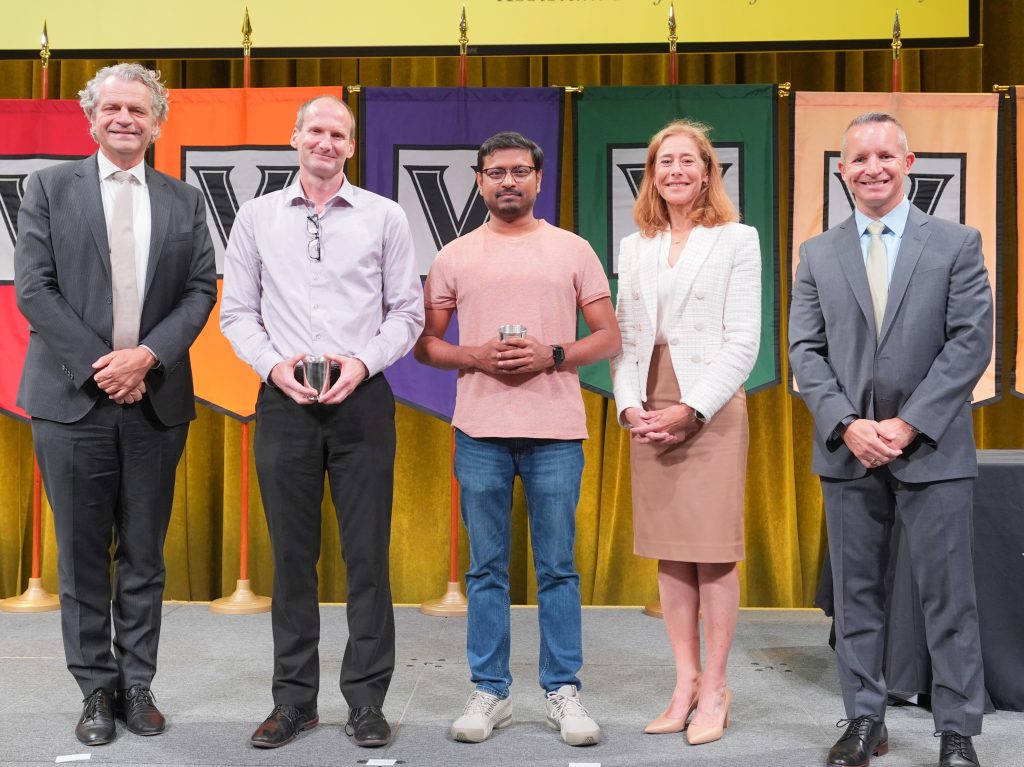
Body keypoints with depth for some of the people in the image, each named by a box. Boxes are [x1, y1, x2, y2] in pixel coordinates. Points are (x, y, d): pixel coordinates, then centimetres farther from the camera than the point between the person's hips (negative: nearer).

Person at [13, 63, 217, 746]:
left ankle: (137, 686, 20)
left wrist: (147, 355, -11)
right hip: (73, 399, -1)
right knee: (83, 556, 5)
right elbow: (33, 287, -3)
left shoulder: (184, 201, 10)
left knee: (145, 555, 9)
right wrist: (98, 366, -11)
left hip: (156, 401, 2)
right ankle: (97, 689, 17)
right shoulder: (51, 188, 5)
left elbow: (202, 290, 4)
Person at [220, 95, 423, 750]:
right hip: (285, 401, 1)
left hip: (361, 399, -1)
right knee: (292, 554, 6)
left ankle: (367, 700, 11)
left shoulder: (385, 217, 6)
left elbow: (407, 311, 5)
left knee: (368, 554, 1)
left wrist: (363, 361, -9)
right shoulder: (258, 216, 10)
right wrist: (274, 364, -7)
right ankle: (294, 699, 17)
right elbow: (237, 310, 9)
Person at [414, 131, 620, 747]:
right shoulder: (455, 257, 9)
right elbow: (426, 343, 10)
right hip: (480, 432, 1)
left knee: (558, 568, 5)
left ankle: (564, 691, 16)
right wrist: (475, 358, -9)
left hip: (556, 431, -1)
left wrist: (551, 356, -11)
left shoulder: (573, 250, 7)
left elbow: (608, 337, 6)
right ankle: (490, 692, 18)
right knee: (487, 569, 7)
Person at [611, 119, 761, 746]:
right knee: (669, 553, 7)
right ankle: (686, 683, 16)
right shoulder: (635, 248, 13)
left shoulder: (737, 240, 1)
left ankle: (714, 691, 8)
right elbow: (623, 334, 9)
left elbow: (743, 339, -5)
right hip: (650, 413, 4)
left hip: (711, 408, -4)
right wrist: (630, 406, -7)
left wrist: (691, 409, -14)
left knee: (714, 553, -2)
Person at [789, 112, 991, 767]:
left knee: (949, 595, 2)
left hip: (932, 449, -2)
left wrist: (909, 424, -13)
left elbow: (971, 342, -5)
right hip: (848, 450, 2)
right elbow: (806, 350, 4)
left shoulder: (957, 244, 3)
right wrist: (847, 424, -10)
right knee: (857, 594, 9)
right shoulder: (818, 254, 9)